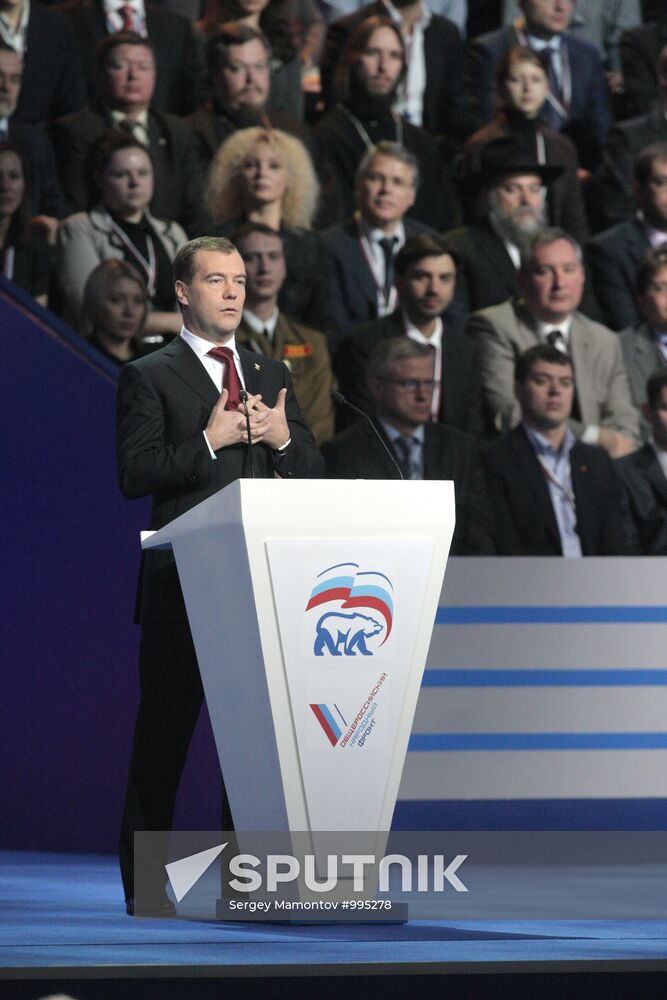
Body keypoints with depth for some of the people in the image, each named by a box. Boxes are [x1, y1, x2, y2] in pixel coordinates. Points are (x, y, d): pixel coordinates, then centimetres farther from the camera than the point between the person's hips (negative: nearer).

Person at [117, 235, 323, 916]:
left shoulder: (272, 373, 17)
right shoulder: (148, 377, 1)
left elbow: (313, 470, 15)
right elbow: (135, 474, -9)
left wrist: (282, 438, -6)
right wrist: (210, 441, -17)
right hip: (184, 579, -5)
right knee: (165, 725, -1)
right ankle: (147, 879, 4)